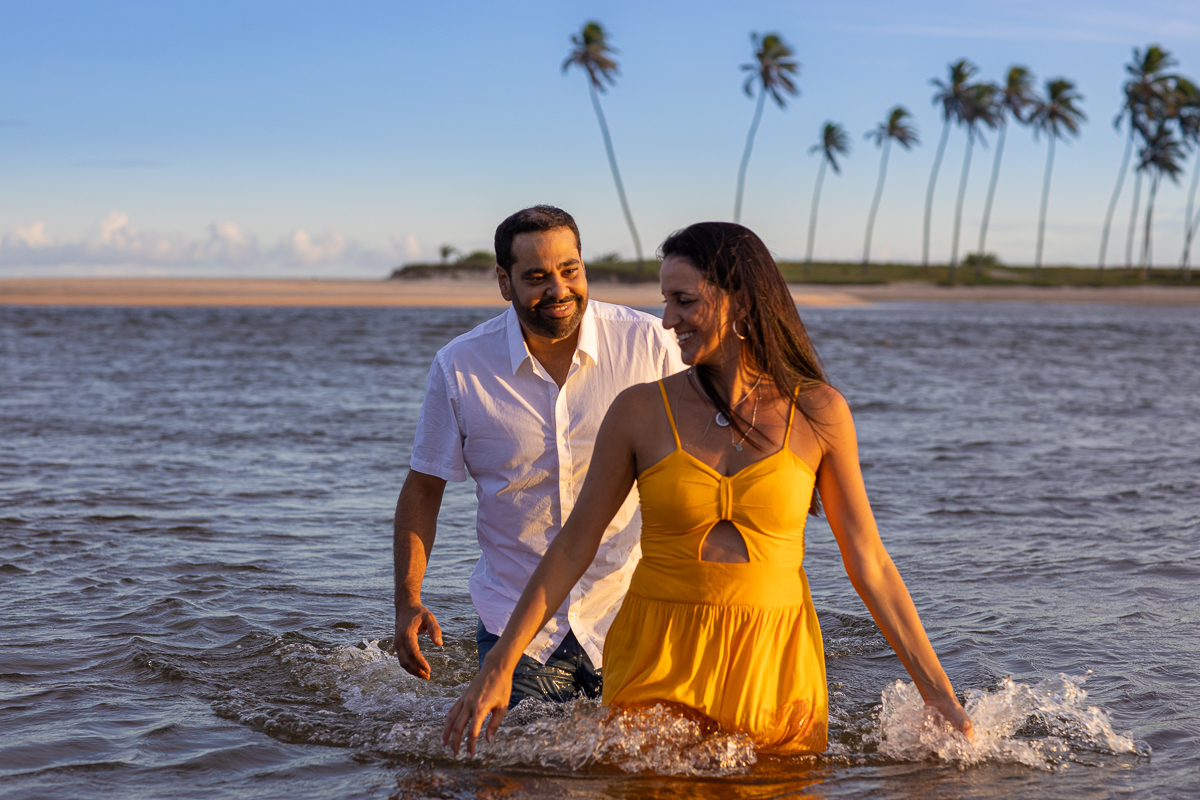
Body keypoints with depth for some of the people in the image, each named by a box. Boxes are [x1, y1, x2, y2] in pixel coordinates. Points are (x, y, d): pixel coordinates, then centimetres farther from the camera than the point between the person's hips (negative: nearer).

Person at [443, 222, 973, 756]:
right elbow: (572, 548, 2)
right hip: (658, 662, 0)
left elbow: (868, 562, 2)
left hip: (774, 667, 0)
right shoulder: (640, 411, -3)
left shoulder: (819, 413, -2)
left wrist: (938, 692, 0)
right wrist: (496, 670, -1)